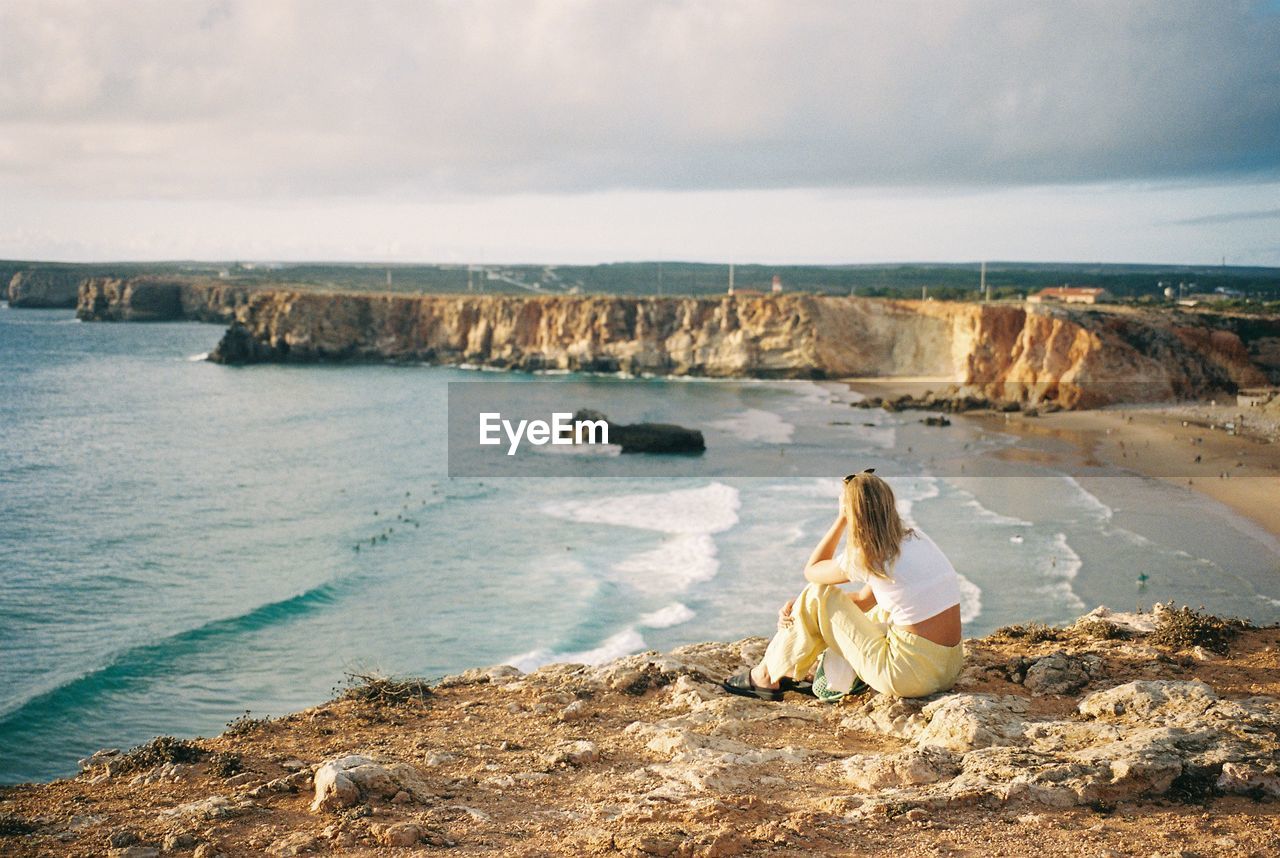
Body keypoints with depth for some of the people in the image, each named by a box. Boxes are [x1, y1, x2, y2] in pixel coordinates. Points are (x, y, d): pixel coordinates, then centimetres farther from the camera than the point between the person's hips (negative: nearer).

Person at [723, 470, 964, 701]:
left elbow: (812, 570, 8)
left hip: (913, 675, -7)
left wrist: (842, 518, 6)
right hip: (948, 670, 7)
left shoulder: (865, 558, -12)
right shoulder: (914, 537, 10)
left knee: (816, 597, 3)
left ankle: (768, 677, 19)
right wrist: (802, 606, 11)